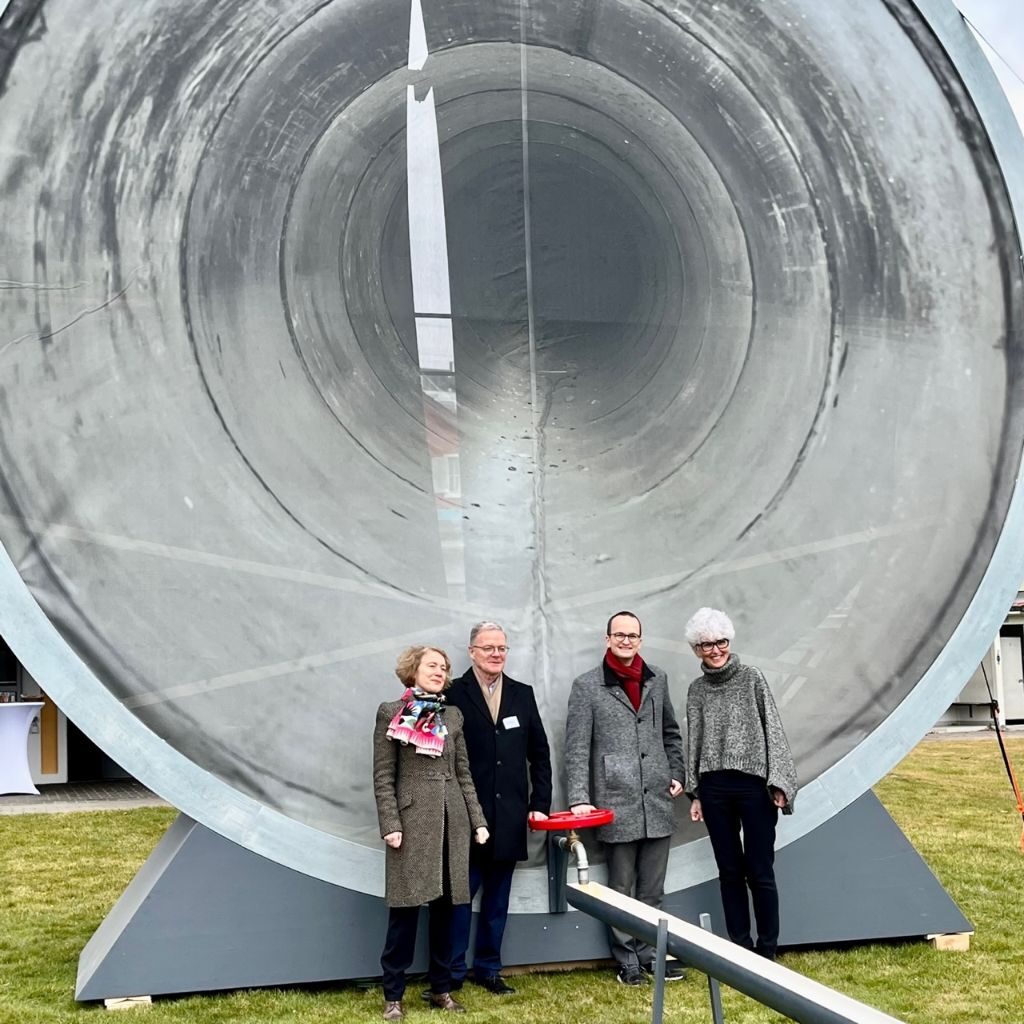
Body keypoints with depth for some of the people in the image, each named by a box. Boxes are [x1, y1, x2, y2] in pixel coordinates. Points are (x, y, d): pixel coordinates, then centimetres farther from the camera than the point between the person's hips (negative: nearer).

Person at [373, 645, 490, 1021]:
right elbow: (383, 777, -4)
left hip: (452, 822, 5)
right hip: (412, 822, -4)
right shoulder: (391, 713, 0)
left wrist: (478, 820, 6)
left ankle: (441, 989, 20)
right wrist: (391, 825, -12)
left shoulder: (452, 716, 13)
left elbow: (464, 774, 13)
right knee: (405, 910, -2)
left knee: (445, 908, 9)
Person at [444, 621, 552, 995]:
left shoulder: (523, 694, 9)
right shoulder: (453, 694, -5)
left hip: (509, 816, 4)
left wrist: (540, 803, 5)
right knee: (460, 894, 1)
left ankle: (488, 968, 22)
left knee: (497, 897, 12)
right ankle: (451, 972, 10)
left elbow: (539, 753, 11)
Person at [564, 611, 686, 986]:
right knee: (621, 890, 5)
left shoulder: (657, 679, 9)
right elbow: (576, 747, -6)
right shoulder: (586, 686, -3)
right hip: (616, 803, -4)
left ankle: (648, 954, 22)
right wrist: (579, 798, -13)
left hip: (657, 801, 4)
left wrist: (676, 773, 10)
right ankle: (627, 961, 15)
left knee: (652, 890, 11)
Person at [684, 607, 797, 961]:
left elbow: (773, 730, -3)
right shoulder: (696, 689, 9)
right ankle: (740, 949, 15)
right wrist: (695, 793, 10)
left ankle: (767, 951, 6)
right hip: (715, 788, 3)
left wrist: (778, 783, -8)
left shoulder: (751, 678, -1)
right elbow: (694, 741, 13)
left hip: (754, 784, -3)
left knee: (760, 871, -3)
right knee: (729, 871, 7)